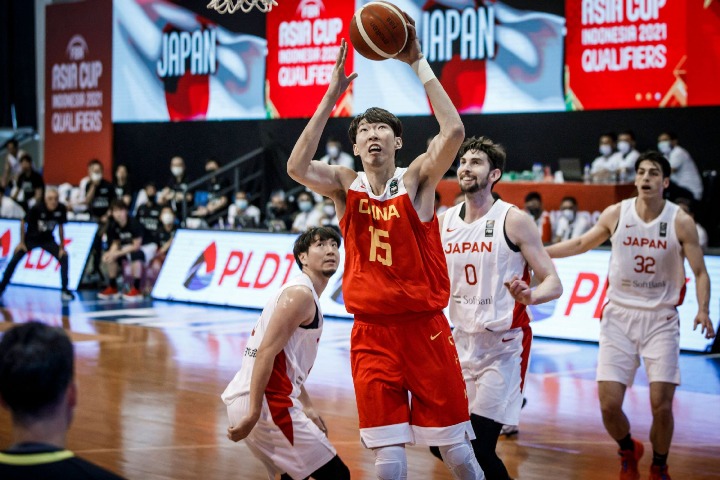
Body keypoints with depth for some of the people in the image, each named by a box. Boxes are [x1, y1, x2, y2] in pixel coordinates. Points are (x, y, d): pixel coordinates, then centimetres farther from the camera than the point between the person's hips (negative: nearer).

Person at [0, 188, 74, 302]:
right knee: (14, 260, -11)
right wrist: (22, 242, -7)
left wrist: (62, 247, -1)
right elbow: (23, 224, -12)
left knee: (63, 257, -14)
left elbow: (60, 228, -3)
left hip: (47, 240, 2)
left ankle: (65, 290, -4)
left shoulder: (61, 209, -19)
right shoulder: (37, 209, -28)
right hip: (31, 238, -2)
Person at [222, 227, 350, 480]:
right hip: (265, 402, -10)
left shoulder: (303, 294, 21)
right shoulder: (301, 294, -10)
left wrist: (306, 407, 27)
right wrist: (252, 414, -24)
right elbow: (266, 353, -20)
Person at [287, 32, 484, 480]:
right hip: (372, 334, 1)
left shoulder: (417, 180, -2)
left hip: (425, 328, -1)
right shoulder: (346, 185, 3)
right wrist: (333, 94, -18)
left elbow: (455, 132, -19)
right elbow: (297, 167, -16)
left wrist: (418, 62, -17)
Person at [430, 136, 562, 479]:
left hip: (504, 345, -6)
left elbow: (553, 282, -11)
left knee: (478, 448, -12)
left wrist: (529, 296, -31)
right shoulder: (444, 221, 5)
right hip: (461, 343, 6)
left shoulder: (513, 220, -10)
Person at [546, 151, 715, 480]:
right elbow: (581, 244, 14)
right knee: (609, 404, -5)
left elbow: (700, 272, -3)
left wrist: (703, 310, -19)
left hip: (660, 319, -1)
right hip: (619, 316, 1)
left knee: (661, 405, -8)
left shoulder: (681, 222, -6)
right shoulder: (615, 214, -2)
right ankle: (628, 453, 27)